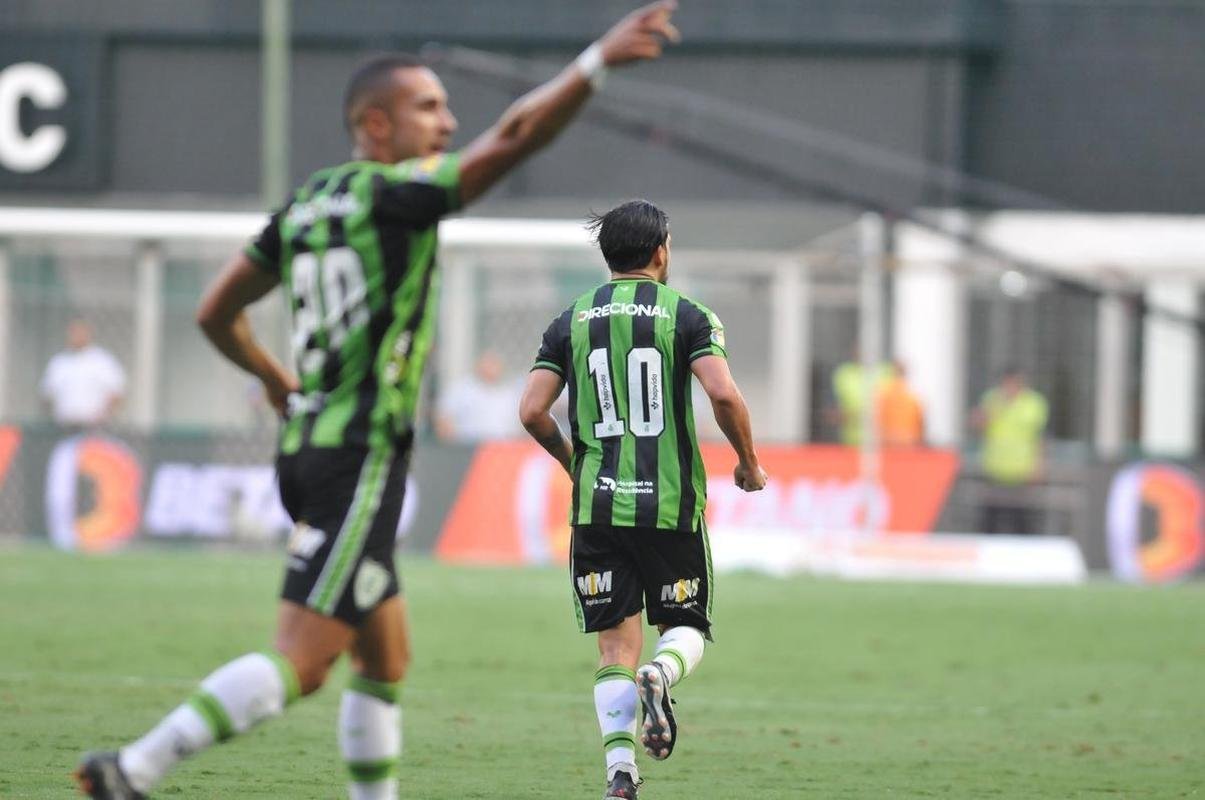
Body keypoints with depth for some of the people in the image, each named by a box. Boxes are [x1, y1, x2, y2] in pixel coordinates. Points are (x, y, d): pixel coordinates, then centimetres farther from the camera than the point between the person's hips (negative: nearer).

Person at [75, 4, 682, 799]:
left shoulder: (305, 204, 12)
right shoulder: (395, 195, -11)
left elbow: (217, 314, 19)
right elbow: (515, 137, -22)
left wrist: (274, 378, 36)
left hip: (308, 444, 9)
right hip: (360, 458, -9)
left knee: (385, 658, 16)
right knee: (300, 663, -13)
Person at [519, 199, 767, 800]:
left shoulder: (572, 321, 7)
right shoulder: (685, 315, -1)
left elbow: (532, 411, 0)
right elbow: (723, 394, -15)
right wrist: (749, 463, 1)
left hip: (596, 504, 2)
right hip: (670, 503, -2)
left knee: (616, 645, 6)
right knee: (687, 627, 13)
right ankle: (659, 677, -22)